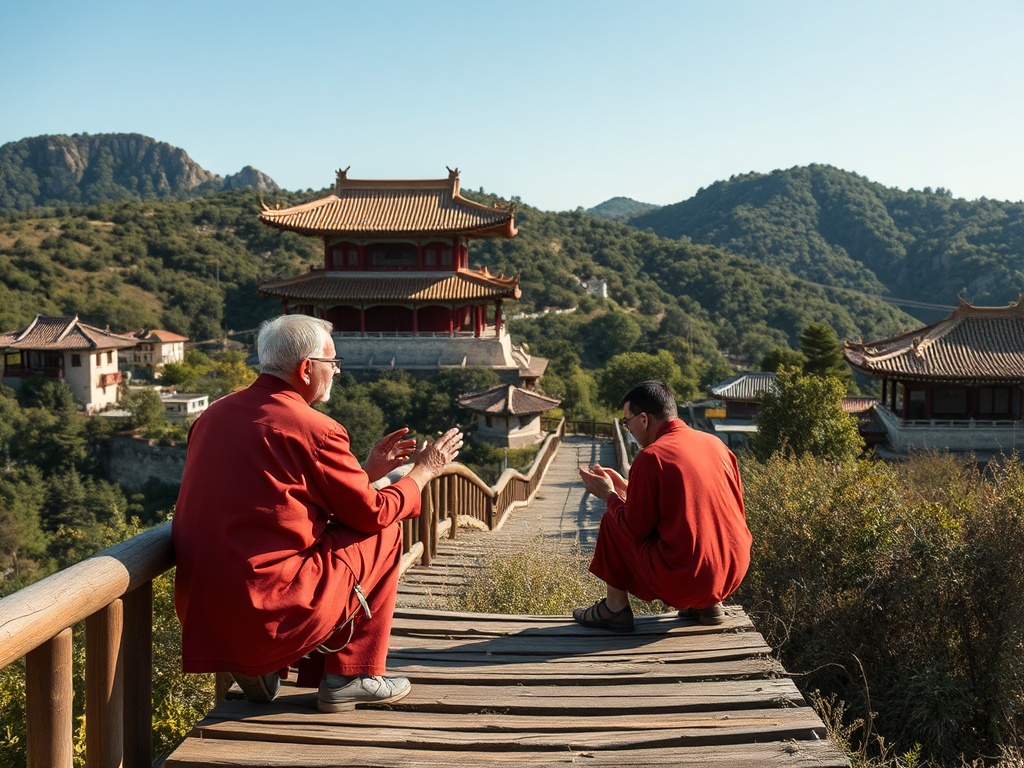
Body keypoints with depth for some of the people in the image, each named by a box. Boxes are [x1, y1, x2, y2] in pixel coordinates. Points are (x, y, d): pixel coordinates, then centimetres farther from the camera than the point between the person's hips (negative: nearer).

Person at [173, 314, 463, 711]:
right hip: (274, 617, -8)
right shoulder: (316, 429, -12)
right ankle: (352, 676, 14)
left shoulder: (214, 415, 11)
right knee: (384, 533, 10)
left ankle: (257, 667, 16)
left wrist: (366, 470, 23)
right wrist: (424, 470, 17)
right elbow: (374, 513, -1)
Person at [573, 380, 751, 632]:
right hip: (734, 575, 7)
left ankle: (615, 608, 16)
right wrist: (626, 488, 27)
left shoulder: (650, 457, -12)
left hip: (685, 583, -7)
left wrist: (609, 495, 13)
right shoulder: (715, 444, 8)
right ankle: (708, 605, 20)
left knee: (612, 521, 12)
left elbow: (634, 530, -6)